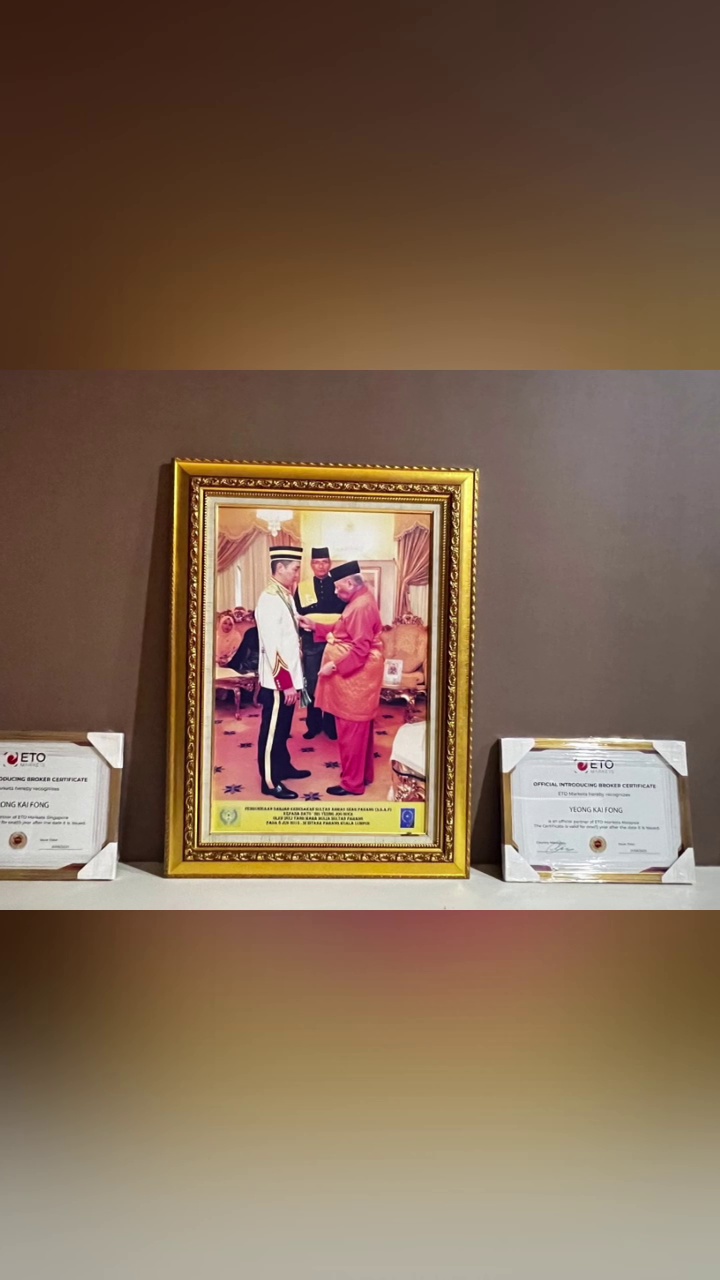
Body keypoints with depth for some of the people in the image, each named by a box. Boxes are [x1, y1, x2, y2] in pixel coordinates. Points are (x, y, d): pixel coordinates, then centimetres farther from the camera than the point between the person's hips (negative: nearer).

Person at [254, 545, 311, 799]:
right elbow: (272, 648, -23)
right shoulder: (270, 599, -20)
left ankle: (283, 766, 37)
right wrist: (286, 683, -21)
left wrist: (294, 680, 15)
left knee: (283, 728, 22)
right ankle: (270, 782, 13)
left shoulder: (285, 595, 9)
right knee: (272, 730, 3)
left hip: (289, 677, 9)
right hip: (277, 682, -9)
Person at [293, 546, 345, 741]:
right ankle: (314, 724, 19)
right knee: (312, 685, 7)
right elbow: (297, 617, 4)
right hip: (311, 642, 1)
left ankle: (330, 724, 19)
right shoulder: (302, 588, 4)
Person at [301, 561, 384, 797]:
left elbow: (360, 648, -25)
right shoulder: (359, 601, 11)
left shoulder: (361, 607, -22)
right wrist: (314, 626, 12)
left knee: (351, 730, -1)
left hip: (354, 678, -11)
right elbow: (344, 633, 17)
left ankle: (353, 782, 9)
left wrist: (335, 665, -21)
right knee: (360, 729, 18)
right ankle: (364, 774, 29)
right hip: (354, 677, 11)